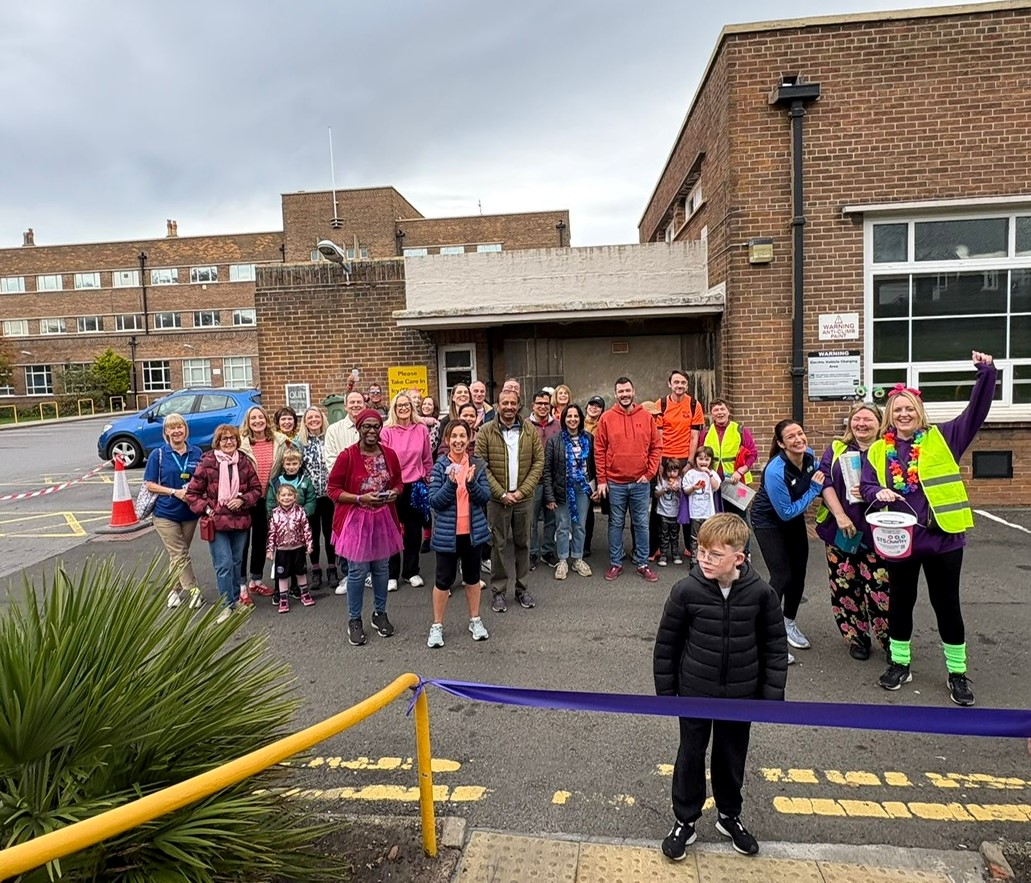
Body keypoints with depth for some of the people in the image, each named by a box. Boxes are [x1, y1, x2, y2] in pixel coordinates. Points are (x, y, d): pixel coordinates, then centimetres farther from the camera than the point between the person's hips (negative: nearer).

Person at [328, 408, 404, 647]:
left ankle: (380, 614, 31)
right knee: (358, 571, 1)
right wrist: (360, 499, -20)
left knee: (381, 568, 13)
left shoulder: (389, 454, 1)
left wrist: (394, 492, -8)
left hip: (383, 518, 4)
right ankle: (354, 620, 19)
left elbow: (398, 482, 14)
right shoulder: (347, 456, -12)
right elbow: (332, 489, -9)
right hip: (356, 520, -4)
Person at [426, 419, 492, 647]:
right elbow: (434, 501, -11)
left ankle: (475, 620, 32)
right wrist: (451, 483, -26)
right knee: (444, 579, 6)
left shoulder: (478, 465, 0)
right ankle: (437, 625, 21)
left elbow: (486, 497, -4)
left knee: (472, 576, 17)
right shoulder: (440, 466, -7)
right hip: (447, 532, -2)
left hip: (473, 531, 3)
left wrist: (471, 482, -22)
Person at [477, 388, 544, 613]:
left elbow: (539, 462, 0)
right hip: (497, 499, -2)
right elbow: (481, 466, -8)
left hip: (524, 498, 2)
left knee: (523, 543, 12)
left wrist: (522, 490, -9)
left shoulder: (530, 431, 2)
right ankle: (498, 591, 17)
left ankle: (522, 588, 25)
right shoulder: (486, 431, -5)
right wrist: (501, 494, -13)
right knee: (498, 545, 5)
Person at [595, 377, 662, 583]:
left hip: (641, 482, 1)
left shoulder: (646, 417, 2)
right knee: (616, 524, 9)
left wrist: (650, 473, -3)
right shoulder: (607, 418, -1)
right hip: (615, 483, -1)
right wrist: (601, 480, -4)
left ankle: (642, 564, 19)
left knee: (641, 524, 8)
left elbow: (656, 446, 5)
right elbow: (599, 450, -1)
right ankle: (615, 563, 19)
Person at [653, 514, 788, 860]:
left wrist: (772, 695, -2)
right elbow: (667, 644, -7)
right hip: (694, 693, -1)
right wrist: (665, 691, -1)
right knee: (691, 756, 13)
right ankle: (685, 821, 34)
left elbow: (775, 646, -2)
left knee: (732, 757, 19)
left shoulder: (760, 593, -15)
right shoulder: (686, 591, -19)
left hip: (740, 695, 1)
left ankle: (729, 816, 43)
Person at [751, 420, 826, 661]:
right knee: (782, 577, -12)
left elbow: (816, 483, 10)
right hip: (769, 521, -7)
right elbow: (786, 513, -25)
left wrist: (818, 485, -12)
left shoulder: (810, 456, -14)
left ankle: (789, 624, 33)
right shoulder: (775, 471, -34)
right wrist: (814, 489, -22)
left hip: (794, 518, 7)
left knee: (799, 573, 11)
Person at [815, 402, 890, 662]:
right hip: (841, 529, 2)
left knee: (881, 587, -5)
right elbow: (825, 481, -2)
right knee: (846, 585, 7)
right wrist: (840, 515, -12)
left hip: (875, 532, -2)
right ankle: (857, 638, 24)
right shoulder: (837, 449, 8)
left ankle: (890, 642, 13)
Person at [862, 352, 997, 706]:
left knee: (946, 603, 8)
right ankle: (900, 663, 29)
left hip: (943, 537, -1)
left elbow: (976, 411, -3)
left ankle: (958, 673, 25)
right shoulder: (878, 450, 4)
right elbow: (866, 486, 2)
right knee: (900, 601, 13)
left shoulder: (942, 438, 3)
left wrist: (986, 372, -13)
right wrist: (878, 493, -20)